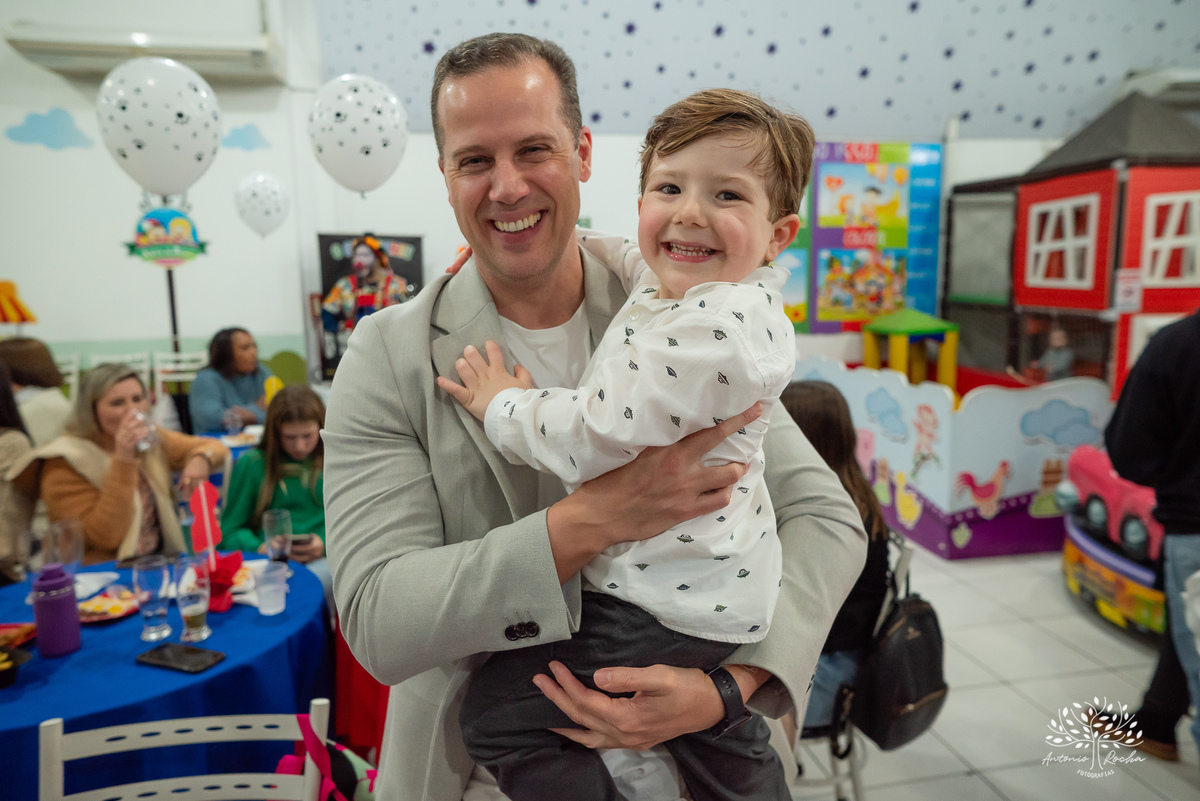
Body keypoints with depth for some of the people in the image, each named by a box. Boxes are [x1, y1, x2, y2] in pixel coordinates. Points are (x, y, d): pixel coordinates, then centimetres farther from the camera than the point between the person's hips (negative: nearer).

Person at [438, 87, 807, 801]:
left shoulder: (706, 330, -29)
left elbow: (593, 439, -27)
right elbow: (622, 255, 22)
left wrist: (502, 406, -10)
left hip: (669, 606, -10)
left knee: (497, 713, -3)